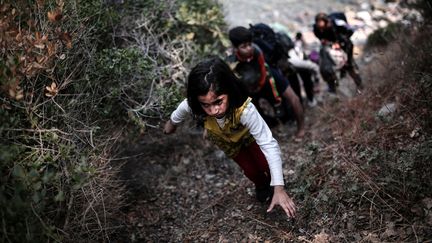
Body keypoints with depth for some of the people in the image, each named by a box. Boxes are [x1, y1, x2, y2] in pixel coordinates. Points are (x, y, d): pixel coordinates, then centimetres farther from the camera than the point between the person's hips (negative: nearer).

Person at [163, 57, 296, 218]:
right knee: (250, 171, 4)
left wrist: (279, 189, -50)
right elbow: (178, 114, -15)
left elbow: (269, 144, -47)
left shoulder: (245, 109, -49)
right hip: (223, 138, 2)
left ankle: (272, 182, 36)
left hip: (247, 134, -2)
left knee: (266, 165, -2)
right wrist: (171, 123, 10)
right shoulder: (192, 105, -41)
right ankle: (261, 185, 41)